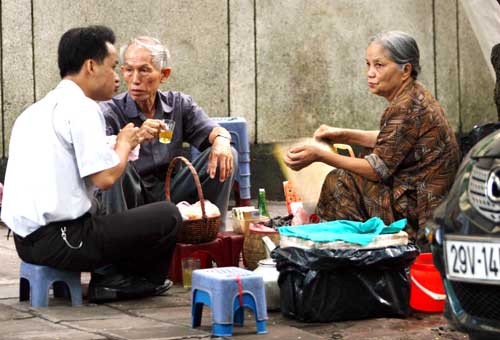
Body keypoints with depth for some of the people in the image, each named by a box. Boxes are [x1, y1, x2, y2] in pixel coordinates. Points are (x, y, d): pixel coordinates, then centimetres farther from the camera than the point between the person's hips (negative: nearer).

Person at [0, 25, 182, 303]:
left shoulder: (35, 110, 17)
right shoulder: (80, 107, -11)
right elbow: (105, 178, -17)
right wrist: (125, 143, 3)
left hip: (25, 238, 10)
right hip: (59, 241, -10)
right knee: (168, 216, -4)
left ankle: (108, 279, 16)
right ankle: (115, 282, 11)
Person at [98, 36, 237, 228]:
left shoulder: (179, 104, 7)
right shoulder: (110, 112, -9)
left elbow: (211, 130, -1)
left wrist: (221, 140, -26)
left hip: (169, 194, 4)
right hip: (132, 198, -4)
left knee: (226, 157, -7)